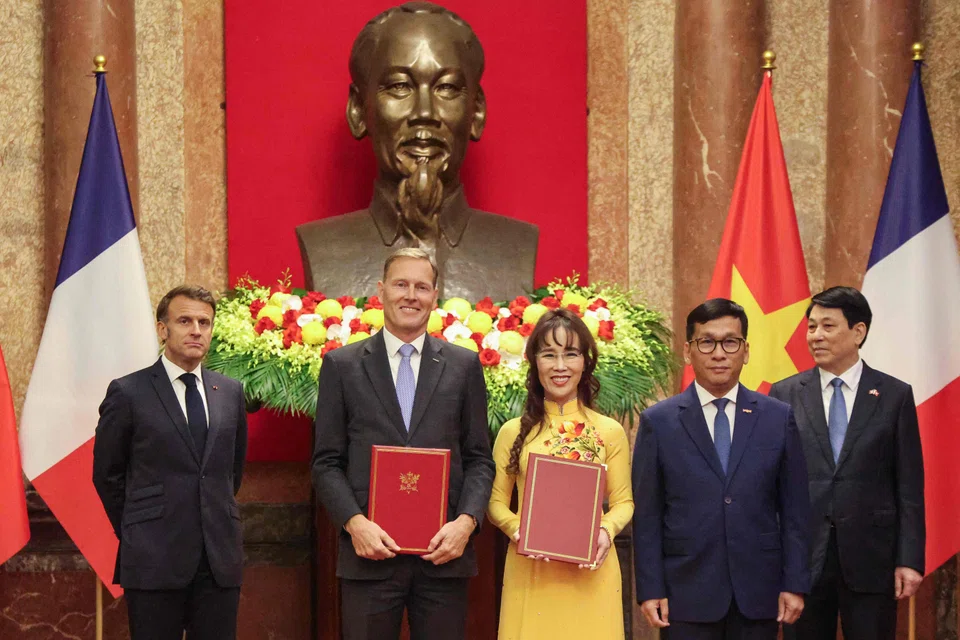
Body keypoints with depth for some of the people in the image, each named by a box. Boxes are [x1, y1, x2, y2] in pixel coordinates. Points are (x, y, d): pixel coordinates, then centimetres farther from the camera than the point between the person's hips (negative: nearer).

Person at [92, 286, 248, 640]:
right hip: (153, 560, -3)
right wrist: (135, 533, 7)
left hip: (221, 558, 4)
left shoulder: (231, 392, 10)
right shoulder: (128, 392, -2)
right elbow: (107, 475, 4)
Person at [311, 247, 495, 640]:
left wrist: (467, 521, -8)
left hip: (444, 551, 1)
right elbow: (327, 463, 4)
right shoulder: (342, 365, 6)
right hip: (370, 551, -1)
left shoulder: (464, 366, 9)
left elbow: (479, 459, 8)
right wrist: (354, 522, -11)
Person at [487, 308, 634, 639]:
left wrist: (607, 530, -13)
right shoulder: (513, 432, 5)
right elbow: (496, 501, 8)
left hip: (589, 572, 0)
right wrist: (514, 526, -12)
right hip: (529, 571, 0)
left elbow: (623, 501, 6)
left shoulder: (610, 431, 3)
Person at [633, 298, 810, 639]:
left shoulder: (779, 418, 5)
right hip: (688, 597, -1)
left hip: (758, 596, 1)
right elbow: (647, 515, 1)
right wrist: (650, 590, -4)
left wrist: (795, 584, 1)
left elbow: (794, 509, 5)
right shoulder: (658, 421, 1)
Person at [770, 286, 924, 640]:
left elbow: (909, 486, 2)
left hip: (871, 558, -1)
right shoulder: (784, 395, 5)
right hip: (802, 556, 1)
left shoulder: (895, 395, 2)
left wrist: (910, 559, -4)